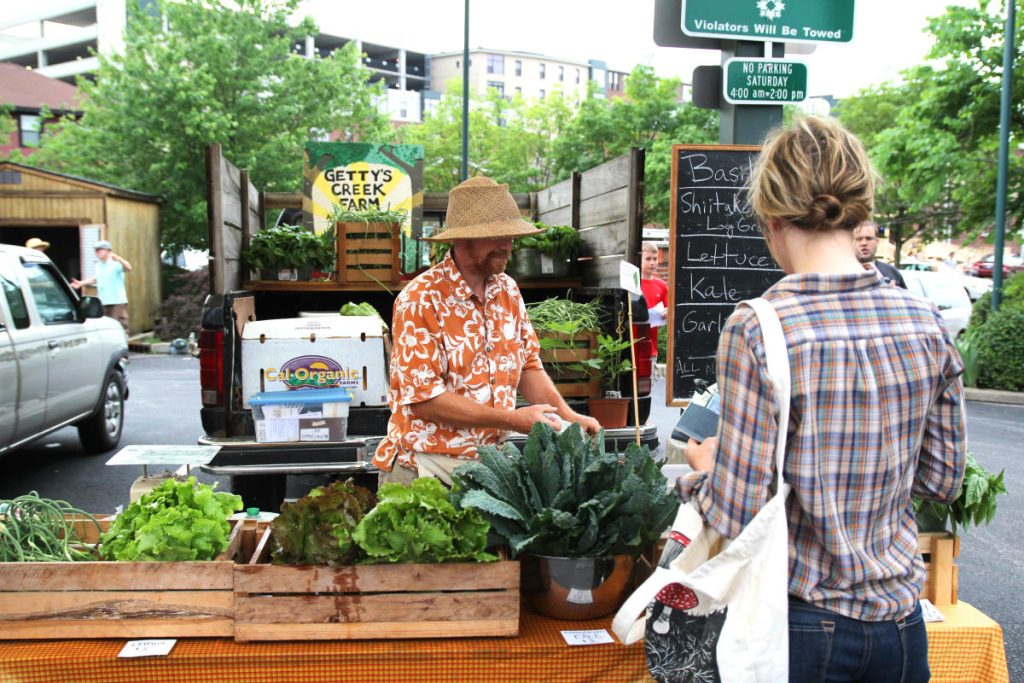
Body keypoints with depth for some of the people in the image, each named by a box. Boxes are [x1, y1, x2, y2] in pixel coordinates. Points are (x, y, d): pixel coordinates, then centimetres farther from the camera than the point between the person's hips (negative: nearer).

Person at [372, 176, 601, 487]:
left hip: (489, 460, 6)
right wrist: (513, 420, -19)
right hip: (424, 467, -6)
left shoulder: (508, 290, 6)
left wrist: (566, 414, -4)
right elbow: (424, 398, -19)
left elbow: (528, 363, 13)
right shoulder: (420, 301, -15)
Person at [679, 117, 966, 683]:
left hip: (799, 626, -4)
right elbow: (942, 481, 5)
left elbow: (739, 514, -18)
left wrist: (702, 471, 1)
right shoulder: (926, 324, -6)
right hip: (900, 623, 5)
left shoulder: (757, 332, -21)